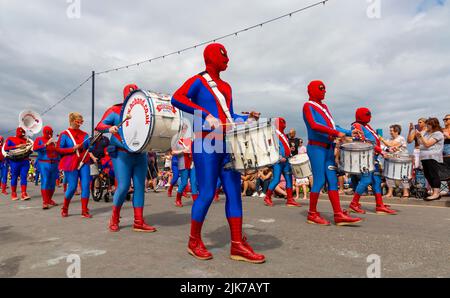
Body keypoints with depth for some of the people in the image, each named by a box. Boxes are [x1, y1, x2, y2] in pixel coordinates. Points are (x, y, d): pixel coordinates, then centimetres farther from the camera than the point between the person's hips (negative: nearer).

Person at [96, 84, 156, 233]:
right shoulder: (115, 110, 1)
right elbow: (99, 126, -4)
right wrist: (109, 128, -25)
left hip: (140, 155, 4)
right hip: (122, 155, -4)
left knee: (140, 187, 2)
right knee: (123, 187, -7)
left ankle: (139, 222, 8)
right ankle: (114, 219, 16)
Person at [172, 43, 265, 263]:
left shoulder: (226, 86, 22)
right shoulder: (198, 81, 1)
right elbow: (177, 98, -16)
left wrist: (247, 118, 7)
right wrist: (206, 115, -23)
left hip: (227, 145, 7)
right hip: (206, 145, -7)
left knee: (234, 191, 2)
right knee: (207, 193, -5)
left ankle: (237, 244, 8)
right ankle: (194, 241, 14)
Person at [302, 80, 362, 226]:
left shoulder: (324, 107, 21)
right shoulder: (308, 106, -4)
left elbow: (332, 125, 20)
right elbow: (314, 125, -19)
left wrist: (350, 133, 9)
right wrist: (336, 133, -22)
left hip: (328, 148, 8)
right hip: (316, 148, -8)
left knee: (332, 180, 4)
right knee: (320, 180, -5)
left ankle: (338, 215, 5)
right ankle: (312, 214, 7)